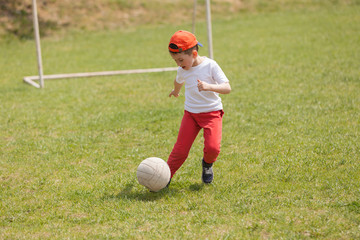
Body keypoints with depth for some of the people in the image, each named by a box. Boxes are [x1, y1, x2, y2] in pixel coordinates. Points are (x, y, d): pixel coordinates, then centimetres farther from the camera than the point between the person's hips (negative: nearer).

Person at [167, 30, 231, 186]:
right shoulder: (182, 70, -1)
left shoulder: (210, 65, -14)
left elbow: (227, 88, -20)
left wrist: (209, 87, -37)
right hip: (191, 113, 3)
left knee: (212, 147, -19)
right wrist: (175, 91, 46)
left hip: (212, 112, -3)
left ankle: (207, 164, 13)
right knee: (180, 149, -4)